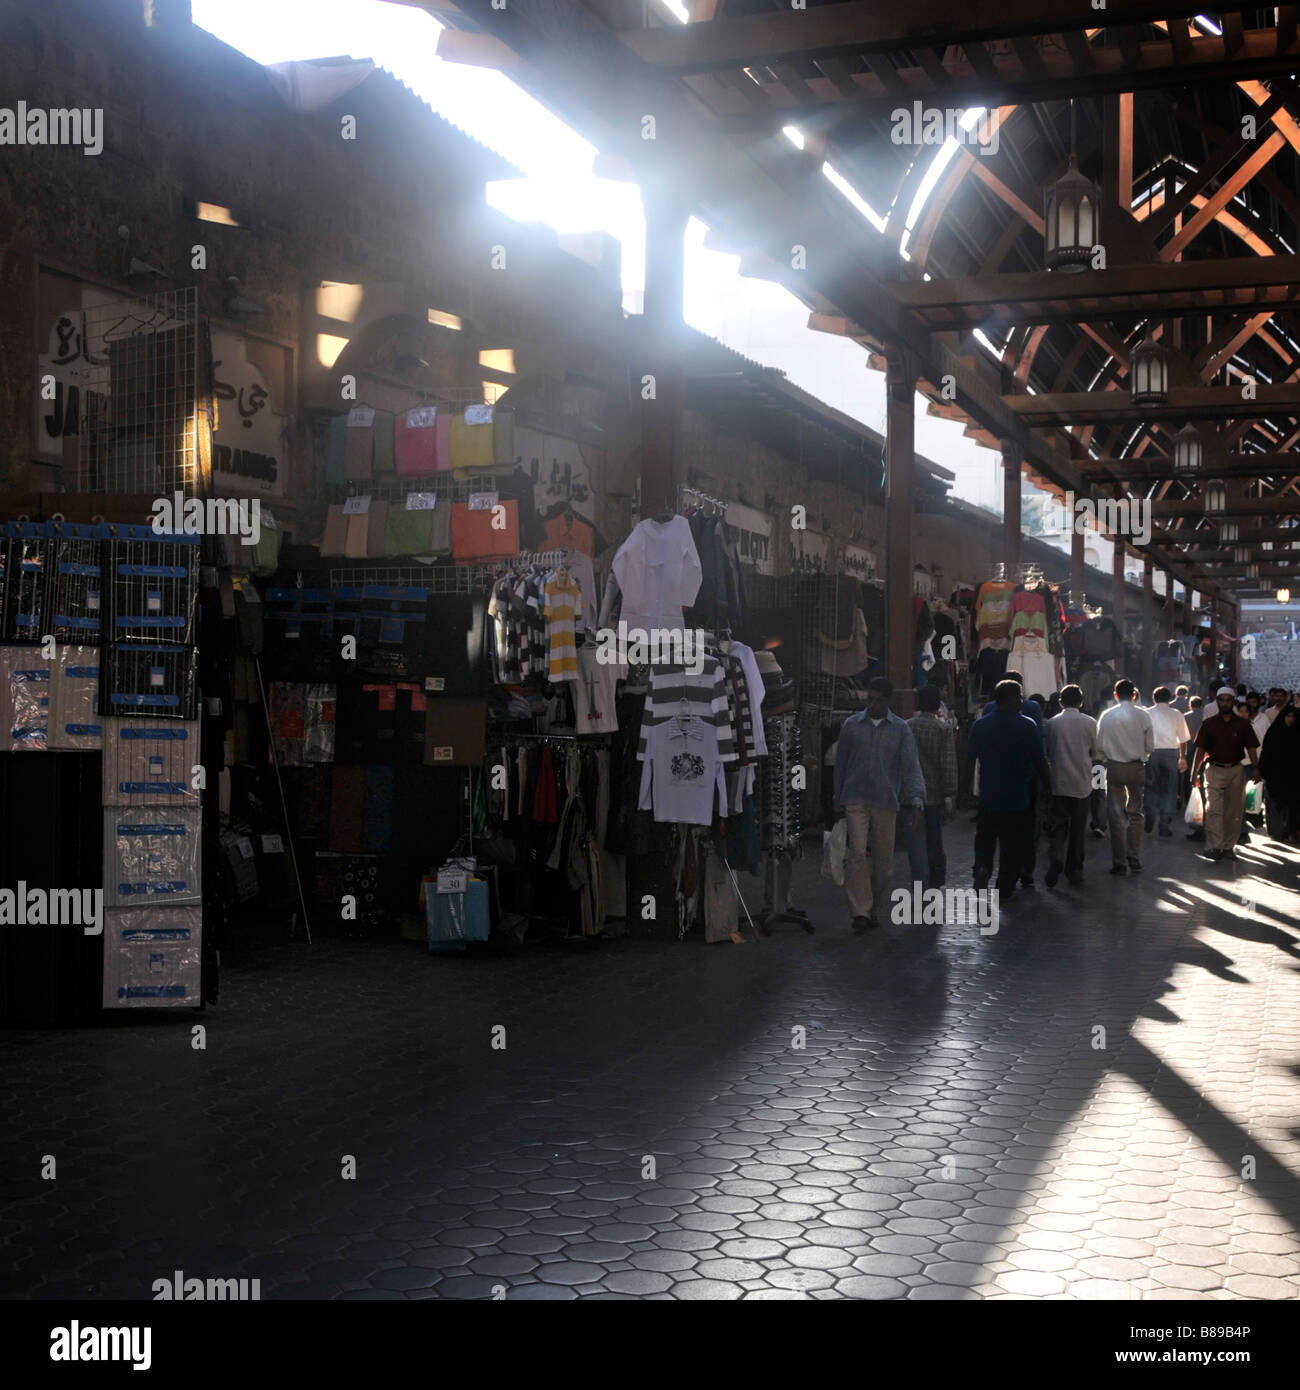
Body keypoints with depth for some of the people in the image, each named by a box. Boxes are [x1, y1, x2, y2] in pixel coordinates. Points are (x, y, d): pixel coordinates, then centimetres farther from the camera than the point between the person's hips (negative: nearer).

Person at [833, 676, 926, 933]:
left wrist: (916, 797, -19)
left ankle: (873, 907, 23)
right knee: (857, 853, -14)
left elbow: (911, 765, -4)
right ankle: (860, 911, -14)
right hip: (856, 800, -1)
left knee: (883, 858, 7)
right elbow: (841, 764, 12)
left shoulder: (900, 728, 4)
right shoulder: (851, 725, 6)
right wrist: (839, 800, 12)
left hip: (886, 801, 1)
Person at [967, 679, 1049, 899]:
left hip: (988, 796, 2)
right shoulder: (1027, 726, -9)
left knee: (985, 839, 14)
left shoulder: (980, 725, -2)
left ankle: (982, 867, -13)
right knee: (1013, 844, 11)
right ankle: (1005, 887, 16)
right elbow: (1039, 760, -7)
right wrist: (1046, 784, 5)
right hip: (1018, 796, -2)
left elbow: (970, 757, 4)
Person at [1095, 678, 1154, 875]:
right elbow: (1150, 745, 1)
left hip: (1114, 768, -1)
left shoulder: (1107, 716, -3)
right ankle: (1135, 861, 10)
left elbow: (1099, 744, -2)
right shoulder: (1143, 715, -3)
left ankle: (1119, 863, 1)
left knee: (1116, 815, 3)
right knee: (1135, 814, 10)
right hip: (1137, 768, 1)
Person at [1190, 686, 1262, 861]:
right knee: (1213, 809, -11)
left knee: (1234, 811, 5)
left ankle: (1228, 847, 13)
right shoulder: (1208, 724, 4)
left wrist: (1255, 768, -7)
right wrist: (1194, 772, -2)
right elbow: (1201, 749, 3)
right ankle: (1213, 846, -14)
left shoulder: (1242, 724, 6)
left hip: (1236, 770, 2)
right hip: (1215, 769, -2)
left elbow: (1251, 748, 5)